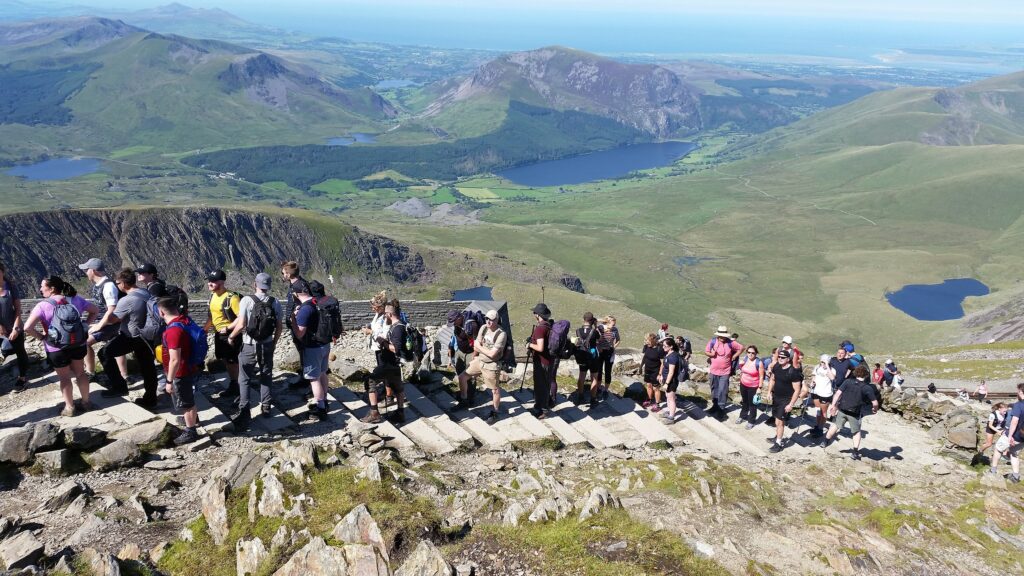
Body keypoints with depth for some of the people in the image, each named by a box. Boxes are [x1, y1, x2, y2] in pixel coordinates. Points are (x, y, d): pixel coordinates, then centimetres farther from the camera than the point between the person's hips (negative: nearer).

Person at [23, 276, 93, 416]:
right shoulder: (76, 300, -1)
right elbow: (94, 311, 11)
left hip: (57, 348, -4)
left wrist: (41, 336, -9)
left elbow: (27, 328, -24)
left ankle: (69, 407, 21)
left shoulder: (43, 306, -16)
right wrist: (84, 324, 11)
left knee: (64, 377, 12)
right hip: (78, 344, 4)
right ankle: (86, 402, 29)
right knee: (80, 372, 20)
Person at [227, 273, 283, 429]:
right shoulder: (275, 302, -4)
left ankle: (244, 413, 5)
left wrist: (231, 337, 2)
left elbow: (241, 325, -17)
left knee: (244, 379, 8)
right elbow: (279, 326, 1)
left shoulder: (247, 300, -15)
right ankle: (265, 407, 25)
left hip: (249, 346, -3)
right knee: (266, 377, 18)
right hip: (267, 345, 3)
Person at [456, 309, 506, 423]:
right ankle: (464, 401, 29)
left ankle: (495, 412, 26)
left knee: (495, 389, 6)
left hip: (491, 365, -7)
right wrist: (473, 358, 12)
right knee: (462, 377, 9)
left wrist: (478, 347, -14)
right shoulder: (483, 328, -4)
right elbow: (476, 345, 6)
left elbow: (492, 353, -25)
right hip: (479, 360, 7)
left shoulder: (501, 334, -23)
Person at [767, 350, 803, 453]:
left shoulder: (793, 371, -22)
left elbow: (797, 390, -19)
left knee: (780, 421, -5)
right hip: (776, 397, 7)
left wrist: (791, 404, -20)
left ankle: (778, 444, 5)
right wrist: (769, 392, 7)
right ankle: (777, 437, 36)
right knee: (777, 419, 18)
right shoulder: (776, 366, -3)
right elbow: (772, 379, 16)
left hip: (785, 400, -7)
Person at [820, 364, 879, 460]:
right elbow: (875, 403, -10)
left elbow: (838, 393, -10)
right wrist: (874, 409, 12)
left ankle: (825, 442, 31)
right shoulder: (868, 388, -10)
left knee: (835, 425, 22)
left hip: (842, 410, 2)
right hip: (855, 413, -1)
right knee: (857, 432, 18)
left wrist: (833, 405, -3)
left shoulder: (848, 381, -6)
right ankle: (855, 452, 15)